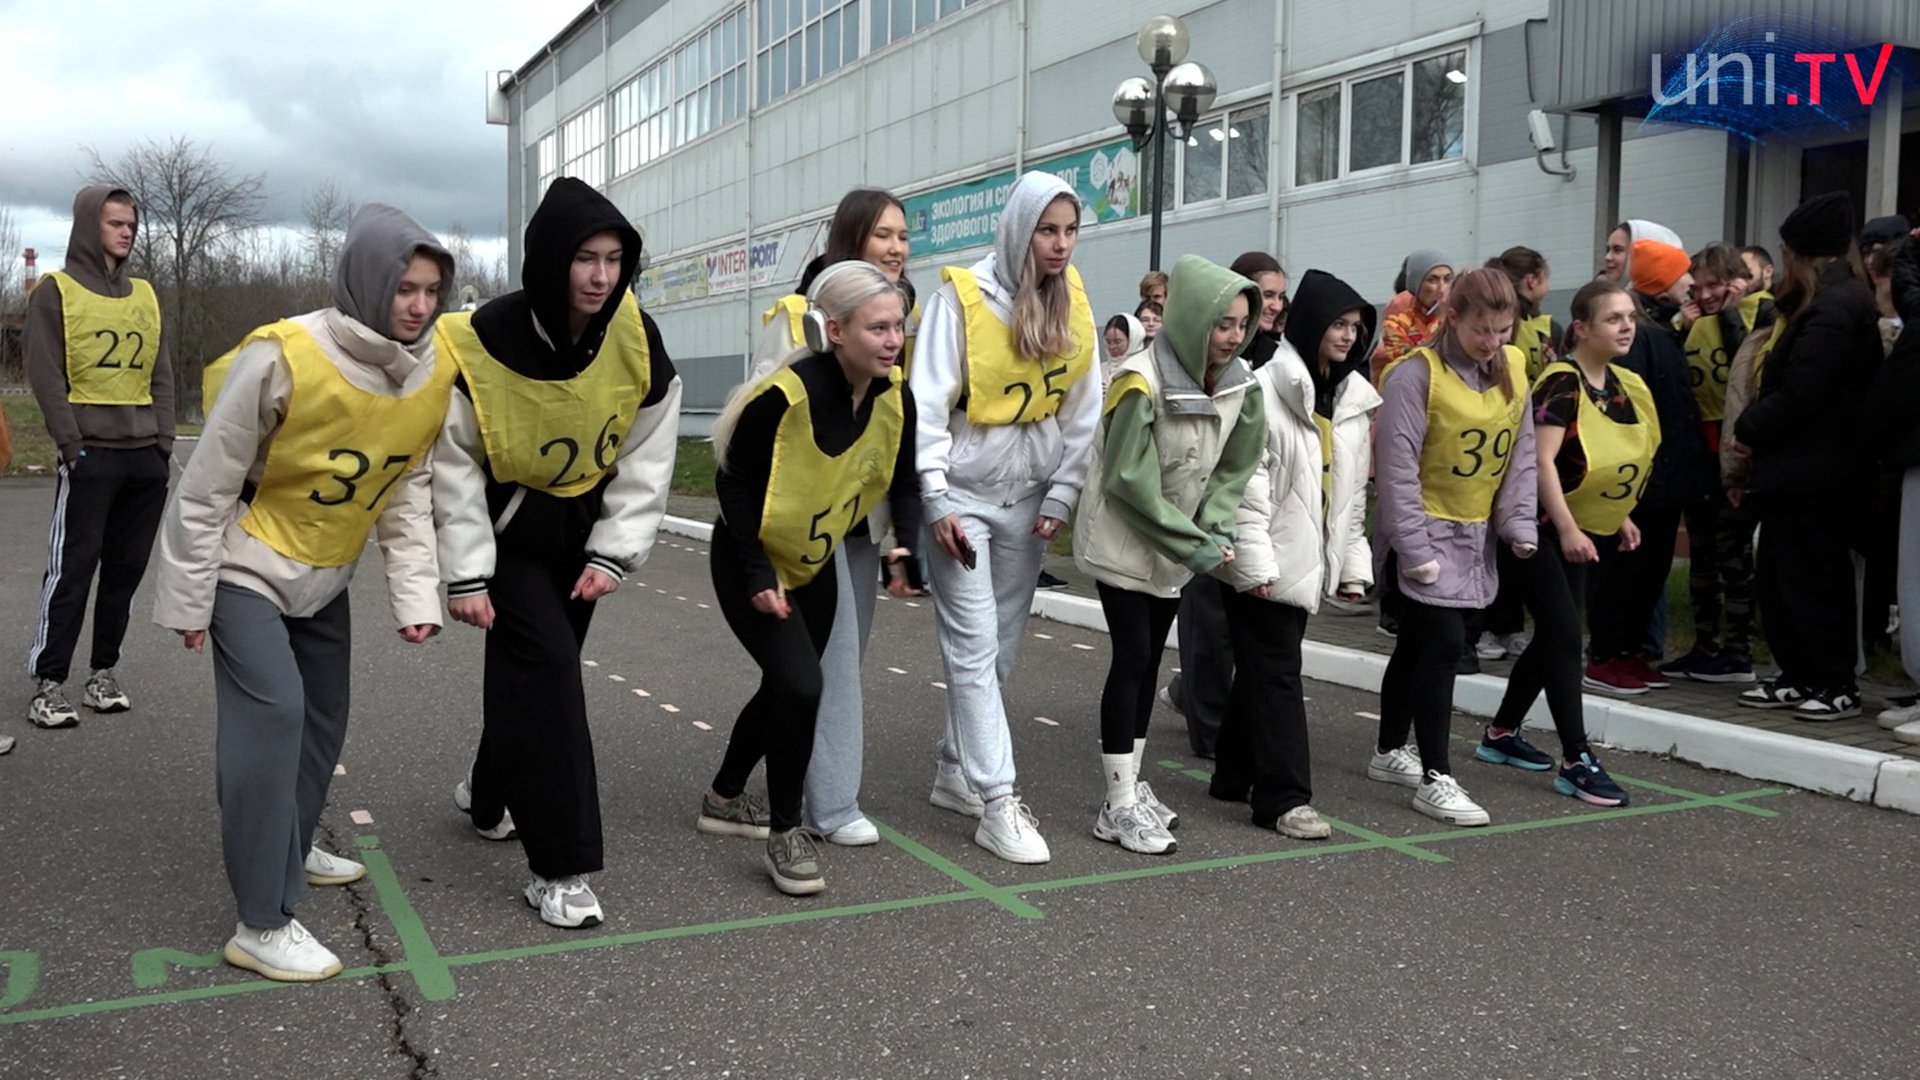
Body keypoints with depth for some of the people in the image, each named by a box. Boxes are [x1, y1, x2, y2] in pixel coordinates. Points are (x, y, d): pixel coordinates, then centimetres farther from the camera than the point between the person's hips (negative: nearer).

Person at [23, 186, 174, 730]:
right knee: (71, 570, -5)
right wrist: (72, 445, -13)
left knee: (127, 569, 8)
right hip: (89, 457, -5)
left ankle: (103, 673, 17)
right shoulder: (56, 291, 0)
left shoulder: (145, 295, 15)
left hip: (146, 459, 5)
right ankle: (48, 684, 0)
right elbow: (45, 375, -6)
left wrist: (163, 442, 4)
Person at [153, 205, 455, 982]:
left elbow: (409, 487, -2)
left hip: (323, 574, 7)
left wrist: (416, 592, -9)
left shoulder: (434, 373, -10)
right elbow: (207, 486, -19)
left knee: (324, 715, 14)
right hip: (250, 566, -6)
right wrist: (188, 600, -14)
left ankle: (290, 850, 39)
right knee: (272, 713, -17)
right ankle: (263, 923, -11)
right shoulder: (283, 358, -27)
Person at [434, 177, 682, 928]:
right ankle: (560, 867, -10)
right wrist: (466, 573, -17)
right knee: (546, 669, -15)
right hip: (508, 526, -4)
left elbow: (645, 458, -7)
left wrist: (614, 553, -13)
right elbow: (454, 463, -16)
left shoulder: (637, 340, -15)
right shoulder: (483, 343, -25)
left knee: (533, 669, 15)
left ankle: (489, 795, 43)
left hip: (580, 528, 4)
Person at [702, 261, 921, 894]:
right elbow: (734, 483, -20)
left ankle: (724, 799, 41)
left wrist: (906, 546, -18)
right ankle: (784, 834, 0)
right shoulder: (783, 396, -31)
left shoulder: (895, 398, -13)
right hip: (749, 565, -7)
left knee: (786, 687, 18)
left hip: (815, 563, 7)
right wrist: (758, 575, -25)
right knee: (800, 686, -20)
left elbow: (903, 482, 0)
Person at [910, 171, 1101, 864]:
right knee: (974, 647, -7)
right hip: (964, 494, -5)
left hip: (1028, 498, 6)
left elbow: (1082, 412, 6)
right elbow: (928, 406, -13)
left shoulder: (1073, 305, 3)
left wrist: (1061, 497, 1)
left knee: (1002, 648, 11)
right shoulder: (963, 298, -12)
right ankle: (997, 804, -4)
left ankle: (956, 774, 25)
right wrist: (937, 500, -18)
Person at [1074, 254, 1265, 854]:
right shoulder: (1144, 381, -23)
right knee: (1132, 660, -8)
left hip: (1179, 546, 7)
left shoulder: (1239, 383, -2)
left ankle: (1131, 785, 22)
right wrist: (1193, 546, -20)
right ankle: (1119, 807, -2)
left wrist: (1214, 531, -11)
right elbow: (1130, 482, -23)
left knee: (1149, 663, 12)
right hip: (1122, 541, -7)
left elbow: (1235, 466, 5)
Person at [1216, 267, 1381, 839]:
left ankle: (1235, 776, 26)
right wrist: (1255, 561, -19)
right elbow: (1248, 482, -16)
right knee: (1276, 674, -4)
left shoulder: (1352, 398, 12)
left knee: (1260, 669, 15)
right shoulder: (1268, 388, -12)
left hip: (1311, 560, 7)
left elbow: (1353, 488, 16)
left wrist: (1353, 561, 12)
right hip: (1267, 563, -7)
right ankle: (1284, 796, 1)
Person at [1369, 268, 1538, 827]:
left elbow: (1522, 454, 8)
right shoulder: (1417, 374, -16)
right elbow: (1396, 467, -17)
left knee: (1419, 643, 15)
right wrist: (1414, 547, -17)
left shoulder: (1513, 369, 5)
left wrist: (1519, 525, 0)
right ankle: (1434, 778, -4)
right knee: (1443, 644, -11)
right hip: (1426, 531, -6)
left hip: (1476, 534, 6)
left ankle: (1390, 752, 28)